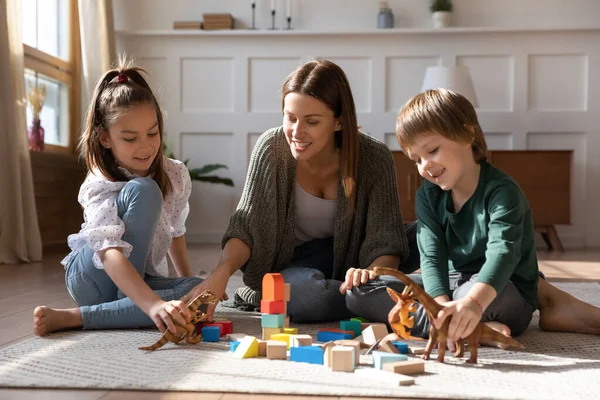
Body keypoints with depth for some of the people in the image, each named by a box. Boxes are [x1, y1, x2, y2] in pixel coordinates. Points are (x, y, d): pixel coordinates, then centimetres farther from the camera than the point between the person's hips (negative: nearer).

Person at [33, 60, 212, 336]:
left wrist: (189, 285, 15)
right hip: (94, 279, -6)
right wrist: (153, 305, -55)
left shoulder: (175, 176, -6)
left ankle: (72, 317, -24)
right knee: (143, 190, -29)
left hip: (140, 278, 6)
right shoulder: (99, 188, -23)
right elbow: (111, 255, -40)